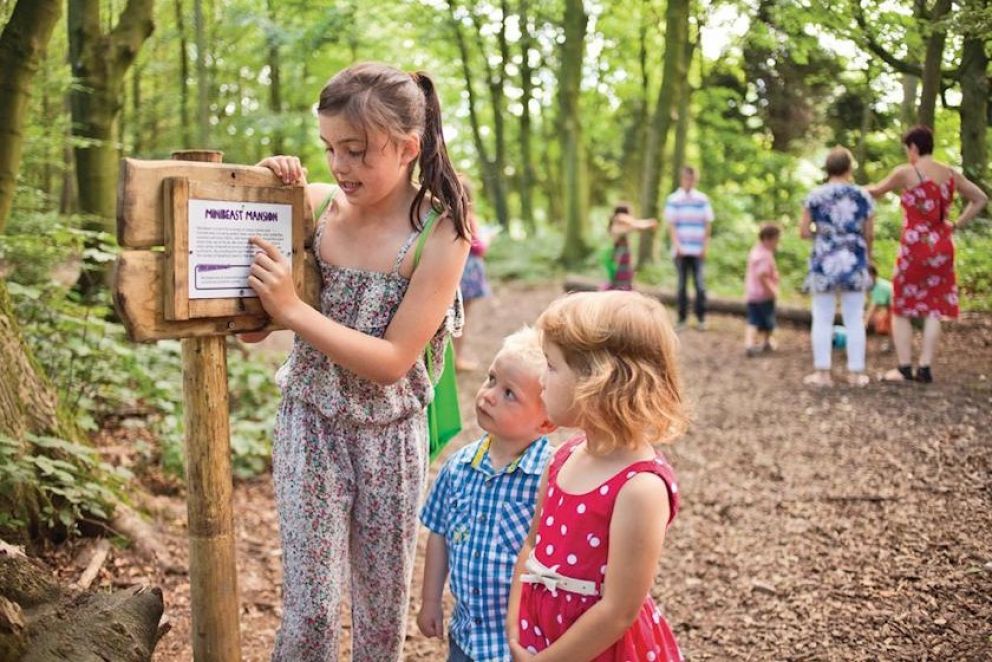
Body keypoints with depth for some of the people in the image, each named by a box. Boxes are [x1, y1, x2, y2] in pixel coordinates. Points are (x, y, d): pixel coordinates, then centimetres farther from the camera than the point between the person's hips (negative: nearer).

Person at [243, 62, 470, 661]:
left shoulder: (441, 233, -14)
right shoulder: (317, 205, -6)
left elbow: (392, 361, -16)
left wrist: (292, 308, -24)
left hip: (392, 436, -1)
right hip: (312, 425, 1)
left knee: (384, 607, 14)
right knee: (313, 606, 0)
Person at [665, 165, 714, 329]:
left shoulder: (702, 199, 6)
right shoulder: (673, 199, 3)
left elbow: (708, 224, 7)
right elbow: (671, 225, 1)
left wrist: (705, 246, 1)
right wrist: (677, 246, -8)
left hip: (697, 250, 0)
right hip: (681, 250, 0)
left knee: (699, 283, -4)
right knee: (682, 283, 5)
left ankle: (701, 318, 4)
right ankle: (682, 318, 12)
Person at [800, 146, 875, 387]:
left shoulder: (815, 196, -4)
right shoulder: (863, 196, -1)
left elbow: (804, 232, -4)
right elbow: (869, 234, 3)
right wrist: (867, 254, 20)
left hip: (824, 264, -1)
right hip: (854, 263, 1)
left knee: (823, 319, 4)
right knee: (854, 320, 7)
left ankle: (822, 372, 4)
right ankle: (856, 372, 10)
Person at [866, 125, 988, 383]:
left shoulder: (905, 172, -8)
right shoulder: (951, 174, 8)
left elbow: (876, 191, 7)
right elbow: (980, 198, 14)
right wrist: (957, 223, 12)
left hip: (914, 247, -5)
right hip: (942, 247, 5)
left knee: (901, 309, 7)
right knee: (933, 310, 8)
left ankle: (904, 368, 4)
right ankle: (925, 368, 8)